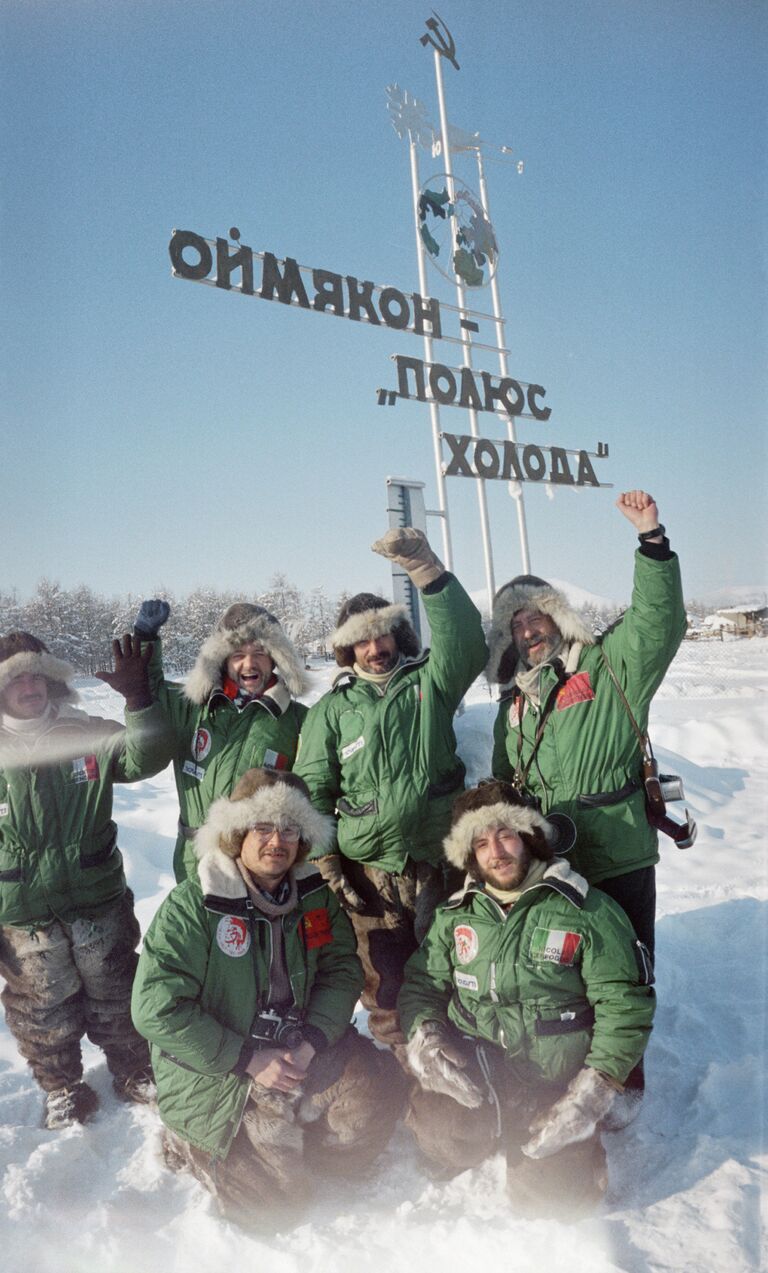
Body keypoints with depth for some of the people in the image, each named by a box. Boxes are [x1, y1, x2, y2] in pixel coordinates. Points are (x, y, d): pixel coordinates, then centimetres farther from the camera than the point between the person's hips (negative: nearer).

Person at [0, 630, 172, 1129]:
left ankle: (134, 1072, 41)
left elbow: (145, 758, -16)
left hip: (99, 904, 1)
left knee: (117, 1000, 18)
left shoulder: (87, 735, -6)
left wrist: (139, 699, -31)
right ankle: (62, 1088, 41)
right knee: (45, 1012, 17)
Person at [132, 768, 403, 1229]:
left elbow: (343, 972, 0)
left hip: (298, 1052, 5)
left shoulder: (315, 897, 0)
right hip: (211, 1071, -5)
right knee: (275, 1195, -11)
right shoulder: (191, 905, -18)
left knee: (375, 1083, -16)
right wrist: (249, 1060, -20)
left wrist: (310, 1042, -17)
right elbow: (157, 1009, -20)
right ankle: (189, 1143, 16)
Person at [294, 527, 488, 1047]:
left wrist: (426, 569, -26)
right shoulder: (333, 709, 6)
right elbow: (313, 790, 5)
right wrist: (326, 861, -2)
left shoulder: (429, 682, 4)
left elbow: (466, 641, -15)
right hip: (372, 873, 0)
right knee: (387, 988, 2)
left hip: (441, 863, 0)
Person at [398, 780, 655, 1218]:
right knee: (442, 1138, -27)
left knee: (551, 1193, -17)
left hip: (556, 1083, -1)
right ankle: (494, 1125, 10)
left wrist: (593, 1092, -14)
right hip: (472, 1074, 1)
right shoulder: (456, 915, 5)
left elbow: (625, 1004, -7)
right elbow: (422, 983, 11)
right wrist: (424, 1036, -11)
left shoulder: (588, 911, -7)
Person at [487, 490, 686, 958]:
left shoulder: (607, 668, -5)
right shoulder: (514, 703, 12)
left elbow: (659, 620, -21)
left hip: (619, 862, -5)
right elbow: (502, 781, 19)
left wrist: (652, 537, -31)